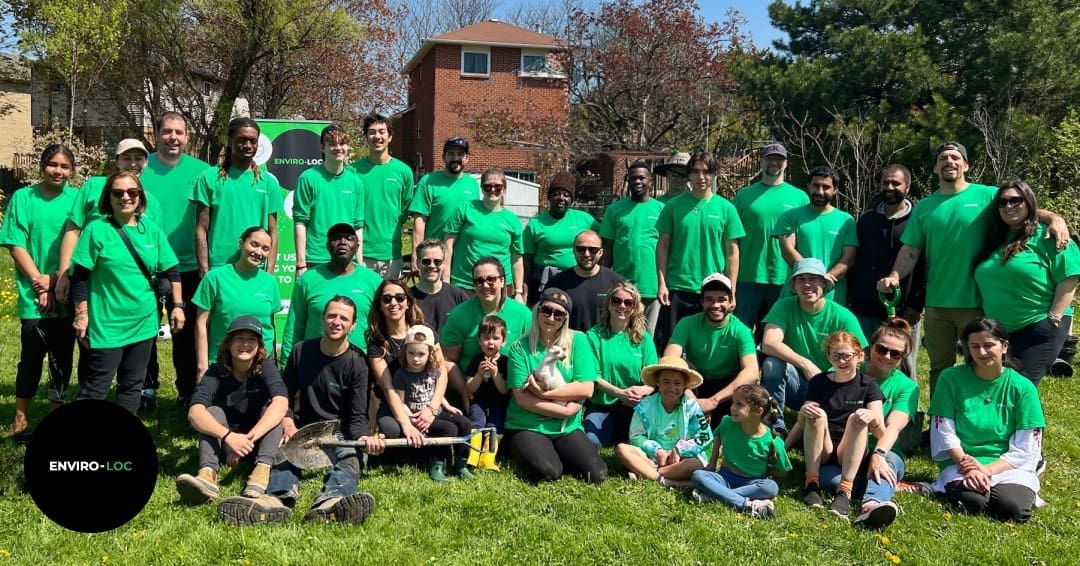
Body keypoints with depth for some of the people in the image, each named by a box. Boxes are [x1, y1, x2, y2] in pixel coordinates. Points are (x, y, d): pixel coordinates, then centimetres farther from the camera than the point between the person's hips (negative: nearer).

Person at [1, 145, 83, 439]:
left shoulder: (76, 199, 3)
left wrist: (56, 280, -10)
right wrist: (39, 281, -12)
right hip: (34, 296, -1)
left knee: (63, 357, 9)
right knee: (32, 357, 2)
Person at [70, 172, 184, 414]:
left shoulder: (152, 230, 5)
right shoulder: (96, 230, -7)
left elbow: (171, 272, 10)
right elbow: (80, 276, -7)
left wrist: (177, 305, 5)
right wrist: (81, 314, -9)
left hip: (143, 323, 5)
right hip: (107, 324, -5)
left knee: (133, 384, 14)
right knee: (96, 386, -1)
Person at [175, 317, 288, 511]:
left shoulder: (265, 368, -12)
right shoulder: (216, 374, -13)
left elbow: (281, 403, -31)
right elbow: (194, 412, -30)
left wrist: (249, 438, -44)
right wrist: (228, 436, -48)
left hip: (261, 442, 0)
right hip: (224, 443, 0)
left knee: (272, 408, -26)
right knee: (213, 412, -25)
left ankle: (262, 471, -48)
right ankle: (207, 474, -48)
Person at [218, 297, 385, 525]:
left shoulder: (357, 365, -2)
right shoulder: (301, 351, 7)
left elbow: (357, 418, -8)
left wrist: (365, 437, -31)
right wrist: (288, 423, -8)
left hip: (341, 432, -2)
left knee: (352, 454, -35)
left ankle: (331, 502, -68)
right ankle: (277, 499, -63)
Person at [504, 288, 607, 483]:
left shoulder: (578, 341, 1)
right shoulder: (520, 347, -3)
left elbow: (586, 389, -7)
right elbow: (522, 398, -10)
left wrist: (543, 392, -16)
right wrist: (564, 410, -14)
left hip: (568, 428, 2)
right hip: (527, 428, -2)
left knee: (596, 474, -18)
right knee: (548, 473, -29)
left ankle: (556, 454, 10)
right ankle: (526, 453, 5)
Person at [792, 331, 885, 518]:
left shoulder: (868, 385, 4)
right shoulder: (818, 382, 7)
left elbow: (880, 433, -8)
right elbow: (801, 425, 3)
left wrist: (873, 417, -30)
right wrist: (803, 413, -21)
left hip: (850, 454, -1)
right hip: (819, 450, 1)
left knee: (857, 418, -28)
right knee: (817, 414, -25)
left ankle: (844, 490, -38)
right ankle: (811, 483, -27)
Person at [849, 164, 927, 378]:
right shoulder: (866, 220, 12)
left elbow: (925, 265, -5)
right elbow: (853, 261, 13)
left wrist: (917, 304, -11)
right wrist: (852, 299, 7)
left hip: (904, 312, -3)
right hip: (866, 311, 4)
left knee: (905, 372, 6)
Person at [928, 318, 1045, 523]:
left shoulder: (1023, 387, 3)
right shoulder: (951, 379, 1)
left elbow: (1026, 448, -1)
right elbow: (944, 432, -1)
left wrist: (988, 469, -15)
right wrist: (967, 465, -17)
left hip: (1009, 466, 2)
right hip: (961, 464, -2)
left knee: (1013, 508, -29)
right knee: (972, 502, -33)